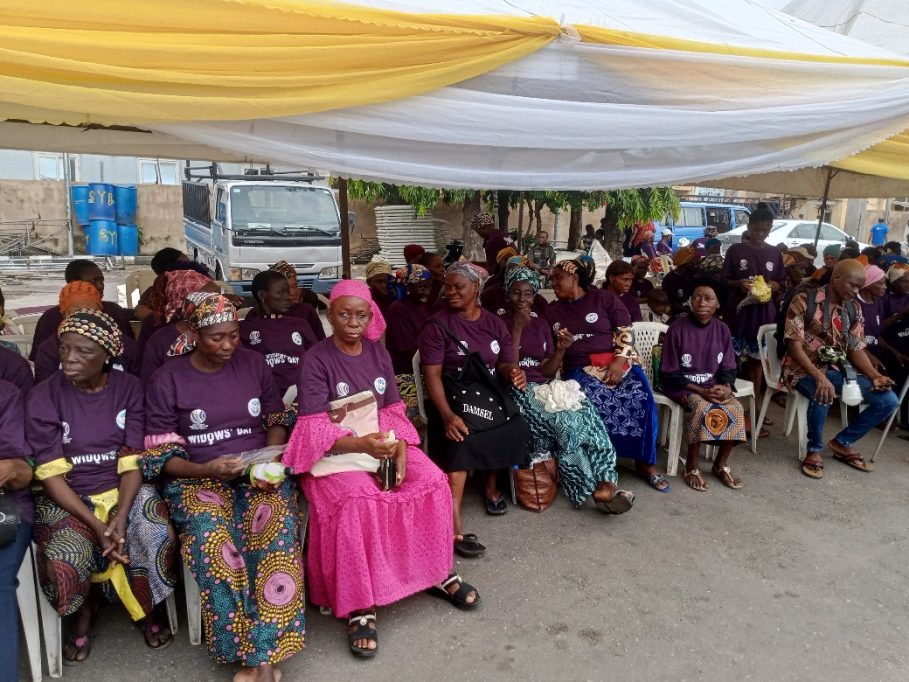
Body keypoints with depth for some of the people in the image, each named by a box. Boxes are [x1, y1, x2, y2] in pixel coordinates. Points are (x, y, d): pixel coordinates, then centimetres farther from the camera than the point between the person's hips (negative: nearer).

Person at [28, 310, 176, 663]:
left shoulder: (129, 388, -4)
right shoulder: (44, 397, -9)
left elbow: (132, 462, -6)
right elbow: (52, 475, -11)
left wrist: (121, 516, -22)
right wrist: (96, 525, -21)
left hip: (125, 491, 1)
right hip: (68, 498, -1)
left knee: (161, 538, -26)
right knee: (63, 563, -28)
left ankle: (149, 606, 9)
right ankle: (84, 610, 11)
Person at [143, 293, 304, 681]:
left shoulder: (253, 363, 7)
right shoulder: (166, 380, 0)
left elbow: (277, 421, 12)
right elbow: (161, 454, -1)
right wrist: (205, 470, -20)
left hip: (259, 471, 2)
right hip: (197, 477, -1)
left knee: (276, 528, -30)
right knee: (212, 538, -33)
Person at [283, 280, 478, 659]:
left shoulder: (378, 354, 6)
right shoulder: (316, 360, -10)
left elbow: (394, 411, 5)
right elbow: (315, 428, -16)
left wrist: (400, 451, -14)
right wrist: (362, 444, -32)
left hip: (382, 443, 5)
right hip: (334, 452, -5)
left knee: (433, 481, -16)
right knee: (359, 500, -33)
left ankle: (439, 572, 4)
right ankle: (359, 607, -20)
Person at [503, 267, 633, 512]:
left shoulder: (542, 324, 18)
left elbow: (547, 371, 13)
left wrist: (561, 349, -6)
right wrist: (517, 328, -10)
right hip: (518, 390, -5)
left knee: (587, 414, -27)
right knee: (566, 422, -31)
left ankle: (605, 483, -29)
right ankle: (595, 486, -22)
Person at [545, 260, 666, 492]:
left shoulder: (604, 299, 9)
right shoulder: (552, 310, 18)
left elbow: (626, 332, 2)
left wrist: (619, 361, -12)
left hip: (615, 362, 0)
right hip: (580, 368, 0)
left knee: (640, 395, -27)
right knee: (593, 401, -34)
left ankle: (646, 462, -12)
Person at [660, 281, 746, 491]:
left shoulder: (722, 329, 3)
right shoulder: (677, 329, -12)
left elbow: (728, 368, 7)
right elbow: (668, 375, -11)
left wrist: (726, 387, -16)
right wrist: (700, 391, -19)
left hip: (714, 386, 5)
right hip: (684, 386, -4)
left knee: (736, 409, -22)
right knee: (702, 409, -33)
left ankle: (721, 464, 0)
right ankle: (692, 466, -14)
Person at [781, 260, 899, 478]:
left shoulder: (854, 310, 8)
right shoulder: (804, 302, -12)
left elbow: (856, 349, 9)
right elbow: (794, 346, -18)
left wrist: (875, 376, -10)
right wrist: (819, 376, -31)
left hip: (837, 369, 6)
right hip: (803, 368, -6)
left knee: (888, 400, -6)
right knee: (823, 395, -39)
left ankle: (842, 442, 13)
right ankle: (814, 450, -11)